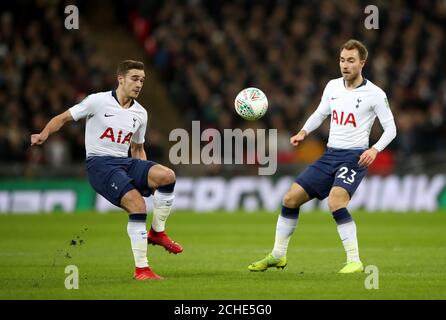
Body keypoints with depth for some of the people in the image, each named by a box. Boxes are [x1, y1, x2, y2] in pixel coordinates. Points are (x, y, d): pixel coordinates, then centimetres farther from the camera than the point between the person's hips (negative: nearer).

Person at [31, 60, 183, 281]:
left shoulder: (140, 113, 12)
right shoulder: (98, 101, -5)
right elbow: (63, 118, 1)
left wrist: (147, 179, 13)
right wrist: (44, 135, -18)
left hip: (125, 162, 6)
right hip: (99, 163, -6)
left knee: (167, 175, -22)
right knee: (137, 205, -26)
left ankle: (157, 232, -2)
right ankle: (140, 269, -18)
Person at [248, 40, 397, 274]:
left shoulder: (374, 94, -7)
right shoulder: (333, 86, 8)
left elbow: (390, 128, -4)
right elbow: (320, 113, 22)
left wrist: (375, 150, -20)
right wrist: (303, 132, 4)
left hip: (354, 157, -6)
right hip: (330, 155, 6)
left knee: (336, 202, -30)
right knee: (290, 198, 2)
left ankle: (354, 261, -21)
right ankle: (278, 256, 18)